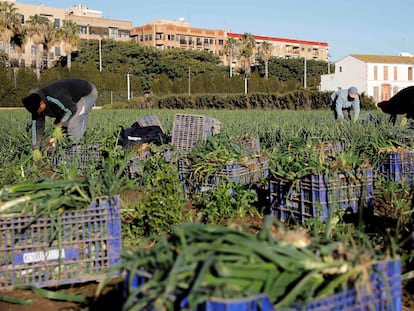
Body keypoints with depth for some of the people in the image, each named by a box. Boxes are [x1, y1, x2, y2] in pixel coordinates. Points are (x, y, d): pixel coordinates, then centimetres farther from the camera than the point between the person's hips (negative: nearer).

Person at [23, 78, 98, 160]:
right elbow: (36, 127, -5)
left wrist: (59, 127, -23)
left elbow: (71, 109, -28)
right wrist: (35, 149, -6)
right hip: (74, 97, 9)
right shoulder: (36, 105, -10)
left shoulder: (55, 98, -39)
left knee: (74, 126, -21)